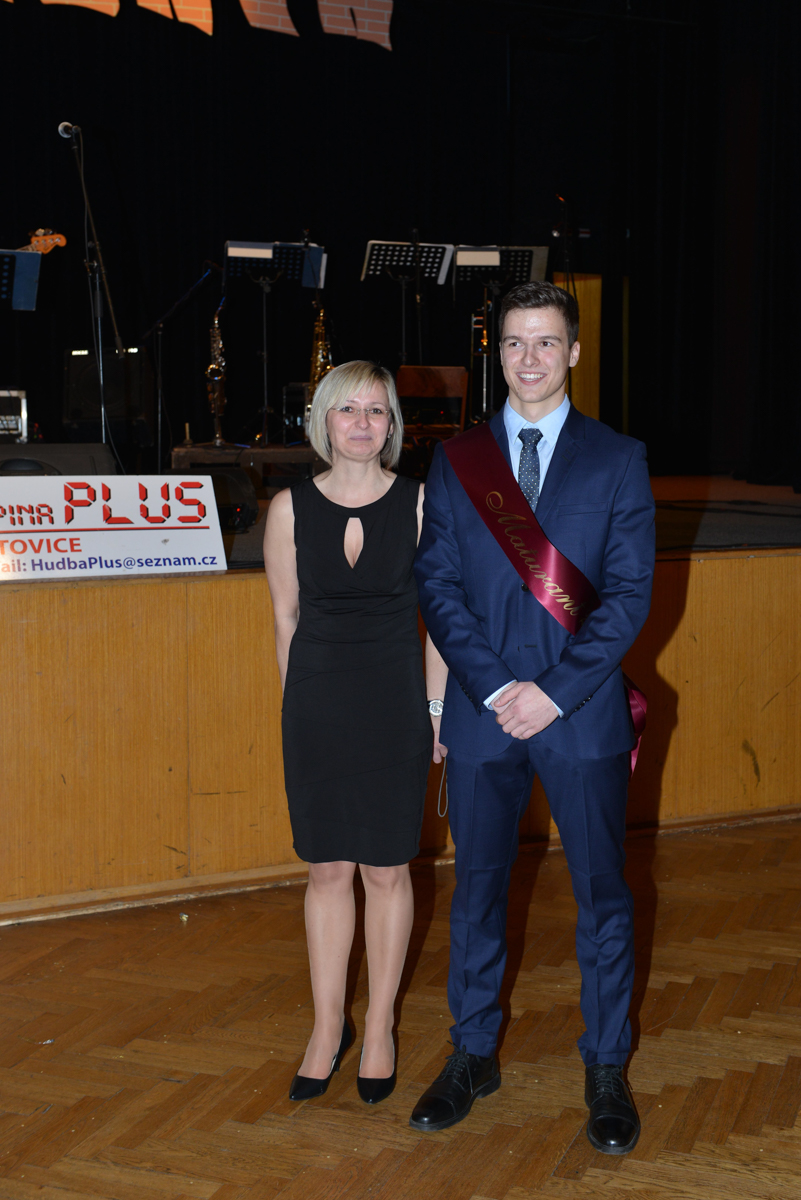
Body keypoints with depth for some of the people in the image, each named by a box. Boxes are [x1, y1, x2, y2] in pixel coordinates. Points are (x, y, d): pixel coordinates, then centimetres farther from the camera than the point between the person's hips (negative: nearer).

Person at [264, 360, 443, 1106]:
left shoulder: (420, 503, -3)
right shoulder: (290, 509, 0)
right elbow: (286, 618, 6)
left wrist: (438, 702, -2)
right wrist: (302, 703, 8)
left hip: (394, 706, -1)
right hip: (316, 707, 1)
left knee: (386, 872, 7)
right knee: (328, 871, 10)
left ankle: (379, 1030, 23)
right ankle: (327, 1029, 24)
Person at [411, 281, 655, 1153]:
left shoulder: (618, 459, 2)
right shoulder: (455, 460, 6)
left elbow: (630, 592, -4)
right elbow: (437, 584, 1)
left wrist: (555, 690, -12)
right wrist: (494, 687, -11)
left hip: (583, 715, -1)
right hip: (483, 715, 2)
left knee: (602, 895, 6)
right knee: (477, 890, 11)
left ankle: (606, 1071, 22)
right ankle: (472, 1056, 27)